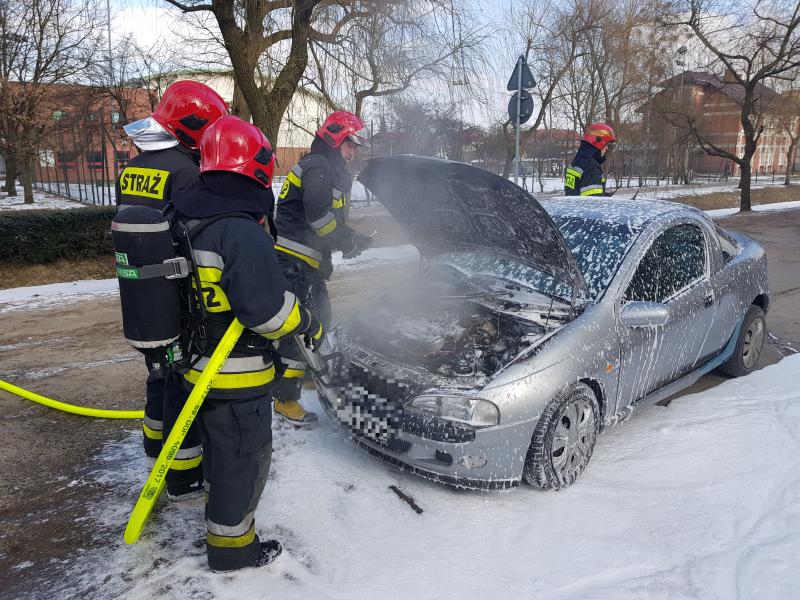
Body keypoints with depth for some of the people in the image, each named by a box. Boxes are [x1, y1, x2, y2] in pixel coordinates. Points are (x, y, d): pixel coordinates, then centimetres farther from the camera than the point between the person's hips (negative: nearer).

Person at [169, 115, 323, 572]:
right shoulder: (242, 231, -26)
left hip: (201, 364, 9)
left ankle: (219, 502, 49)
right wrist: (311, 326, -11)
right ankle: (231, 545, 24)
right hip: (238, 374, -9)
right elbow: (268, 307, -27)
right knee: (245, 457, 8)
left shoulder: (190, 220, 3)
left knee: (220, 447, 27)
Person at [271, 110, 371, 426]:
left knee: (320, 318, 21)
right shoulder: (318, 167, -10)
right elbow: (320, 216, -22)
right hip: (293, 259, -11)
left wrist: (354, 238, 8)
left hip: (309, 261, 11)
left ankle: (311, 371, 37)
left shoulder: (332, 172, 23)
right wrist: (348, 243, -10)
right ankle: (286, 399, -3)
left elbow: (331, 222, 22)